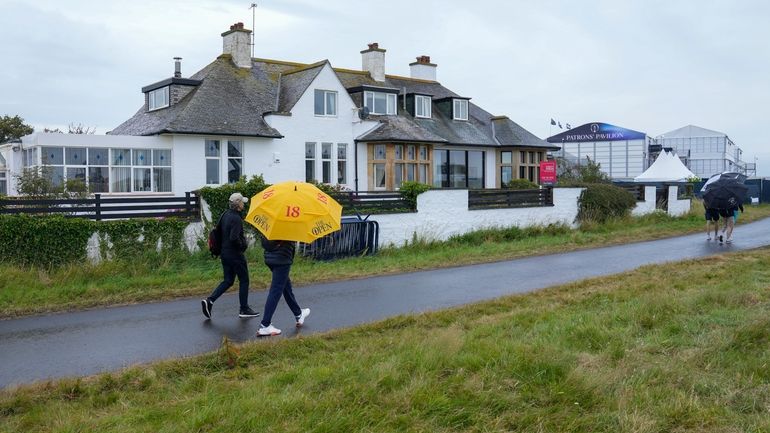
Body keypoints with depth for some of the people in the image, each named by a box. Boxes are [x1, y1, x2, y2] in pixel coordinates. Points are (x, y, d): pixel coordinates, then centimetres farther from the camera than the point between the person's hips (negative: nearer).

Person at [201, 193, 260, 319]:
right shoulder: (236, 219, -20)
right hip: (235, 255, -8)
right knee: (244, 281, 6)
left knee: (228, 281, 15)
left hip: (224, 253, 8)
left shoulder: (225, 214, 8)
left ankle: (209, 300, 0)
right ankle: (244, 309, 13)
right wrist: (243, 244, -12)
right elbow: (234, 238, -29)